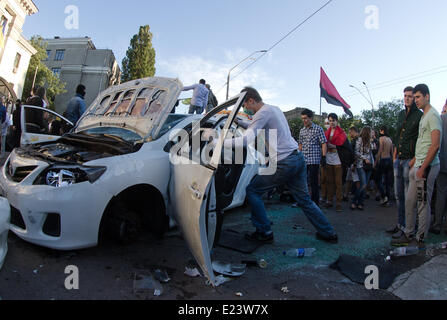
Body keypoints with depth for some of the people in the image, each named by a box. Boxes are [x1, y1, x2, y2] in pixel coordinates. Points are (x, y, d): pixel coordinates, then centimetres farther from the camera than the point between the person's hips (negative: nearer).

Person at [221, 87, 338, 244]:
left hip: (283, 164, -9)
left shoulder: (263, 113, -11)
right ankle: (329, 233, 26)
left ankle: (264, 233, 8)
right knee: (304, 200, 18)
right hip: (298, 158, 10)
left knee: (252, 191, 3)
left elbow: (247, 140, -22)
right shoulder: (275, 109, 19)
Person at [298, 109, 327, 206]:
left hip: (314, 159, -5)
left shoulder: (318, 129, -1)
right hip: (303, 160, 5)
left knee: (314, 182, -2)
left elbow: (324, 143, -4)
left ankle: (315, 203, 9)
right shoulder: (302, 131, 14)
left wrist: (323, 157, -12)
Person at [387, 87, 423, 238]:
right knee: (399, 195, 12)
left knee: (408, 196, -1)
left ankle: (405, 227, 8)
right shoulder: (401, 114, 16)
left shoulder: (420, 115, -6)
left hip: (410, 160, -7)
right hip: (399, 159, 7)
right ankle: (400, 223, 23)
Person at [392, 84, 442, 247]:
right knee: (410, 203, 12)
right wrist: (413, 161, 22)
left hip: (427, 166, -10)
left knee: (423, 204, -1)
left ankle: (420, 239, 10)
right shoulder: (423, 116, 18)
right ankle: (408, 235, 22)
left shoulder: (433, 115, -11)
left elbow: (435, 145, -19)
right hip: (418, 166, 10)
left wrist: (423, 168, -19)